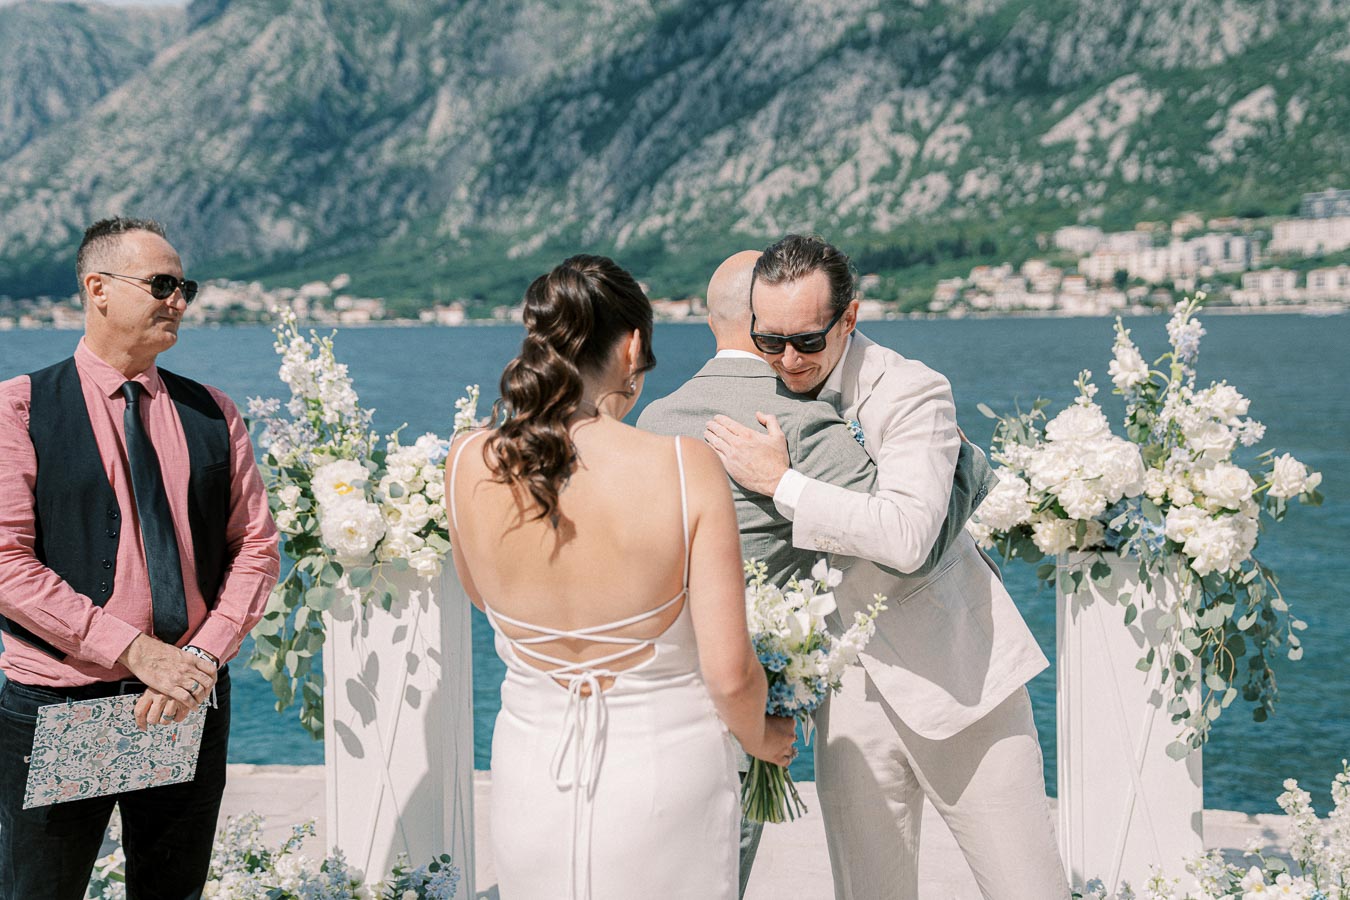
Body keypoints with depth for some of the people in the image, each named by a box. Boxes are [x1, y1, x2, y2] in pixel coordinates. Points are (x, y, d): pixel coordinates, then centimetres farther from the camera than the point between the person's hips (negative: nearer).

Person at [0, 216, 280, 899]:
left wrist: (205, 654, -11)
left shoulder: (212, 414, 8)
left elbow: (255, 546, 5)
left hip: (189, 699, 4)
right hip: (57, 702, -3)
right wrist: (134, 649, -19)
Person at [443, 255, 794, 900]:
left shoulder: (470, 465, -10)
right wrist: (760, 737, 5)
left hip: (531, 772, 3)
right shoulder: (686, 467, -19)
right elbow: (730, 675, -16)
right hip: (665, 768, -3)